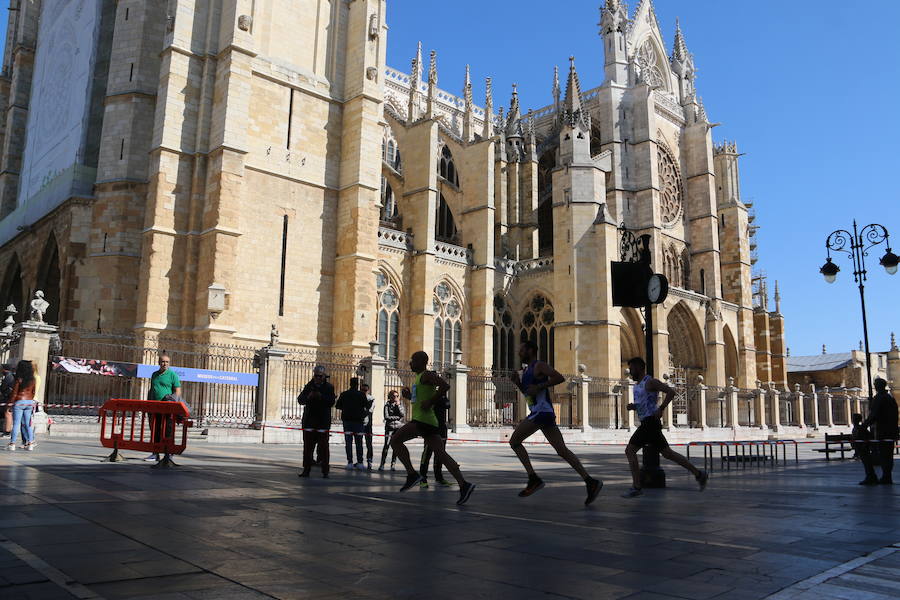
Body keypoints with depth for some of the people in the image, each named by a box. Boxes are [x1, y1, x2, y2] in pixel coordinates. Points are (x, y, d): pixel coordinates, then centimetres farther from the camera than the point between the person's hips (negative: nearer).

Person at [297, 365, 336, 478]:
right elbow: (300, 400, 0)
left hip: (323, 422, -3)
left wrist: (321, 397, -23)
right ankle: (306, 470, 13)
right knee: (307, 447, 7)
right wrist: (308, 397, -19)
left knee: (323, 447, -1)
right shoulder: (309, 386, 8)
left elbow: (331, 402, -10)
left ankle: (325, 471, 3)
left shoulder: (329, 387, 2)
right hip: (309, 421, 3)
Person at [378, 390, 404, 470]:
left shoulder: (400, 405, 9)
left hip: (398, 427, 2)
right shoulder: (387, 405, 4)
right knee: (386, 445, -11)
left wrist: (398, 405, -8)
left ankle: (393, 465, 3)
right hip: (389, 427, -2)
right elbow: (386, 417, -5)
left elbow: (403, 415, -5)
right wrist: (398, 417, -5)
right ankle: (382, 464, -9)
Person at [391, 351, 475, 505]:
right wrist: (409, 396, 17)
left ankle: (412, 474, -8)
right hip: (429, 422, 10)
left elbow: (445, 386, -21)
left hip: (422, 420, -10)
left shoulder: (427, 375, -5)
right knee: (441, 455, 2)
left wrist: (430, 401, -17)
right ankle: (464, 485, -6)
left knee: (395, 440, -6)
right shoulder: (420, 377, 25)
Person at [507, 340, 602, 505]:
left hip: (542, 412, -10)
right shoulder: (527, 369, 22)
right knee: (562, 451, 4)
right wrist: (518, 382, 14)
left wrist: (539, 386, -18)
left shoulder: (539, 365, -6)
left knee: (514, 441, -5)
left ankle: (533, 479, -5)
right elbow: (527, 393, 31)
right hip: (538, 413, 10)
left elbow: (560, 378, -18)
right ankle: (590, 481, 1)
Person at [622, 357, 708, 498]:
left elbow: (671, 392, -17)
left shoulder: (650, 382, -9)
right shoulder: (639, 385, 20)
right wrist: (632, 406, 7)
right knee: (667, 453, 11)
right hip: (647, 424, 10)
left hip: (650, 422, -10)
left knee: (630, 450, -10)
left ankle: (636, 487, -9)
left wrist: (661, 409, -19)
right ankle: (699, 474, 13)